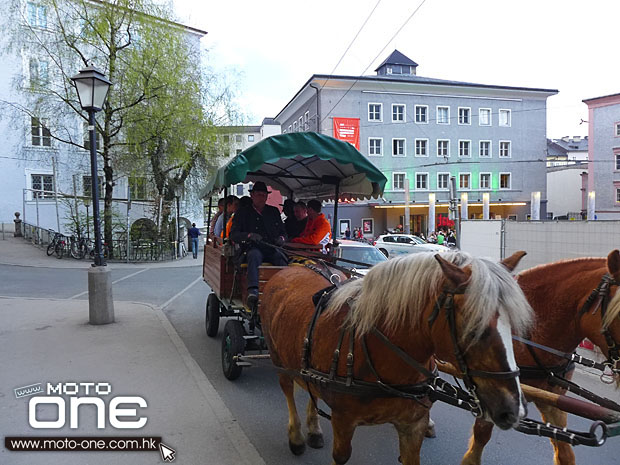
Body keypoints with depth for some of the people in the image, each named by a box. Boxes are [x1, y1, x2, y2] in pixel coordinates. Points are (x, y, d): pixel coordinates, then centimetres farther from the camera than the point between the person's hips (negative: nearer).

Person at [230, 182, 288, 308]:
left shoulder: (274, 211, 24)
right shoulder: (242, 213, 16)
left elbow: (283, 232, 27)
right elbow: (233, 235, 6)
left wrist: (281, 238, 1)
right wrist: (249, 235, -13)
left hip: (273, 248, 3)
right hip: (254, 248, -3)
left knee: (281, 258, -32)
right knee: (254, 255, -37)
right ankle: (253, 291, -54)